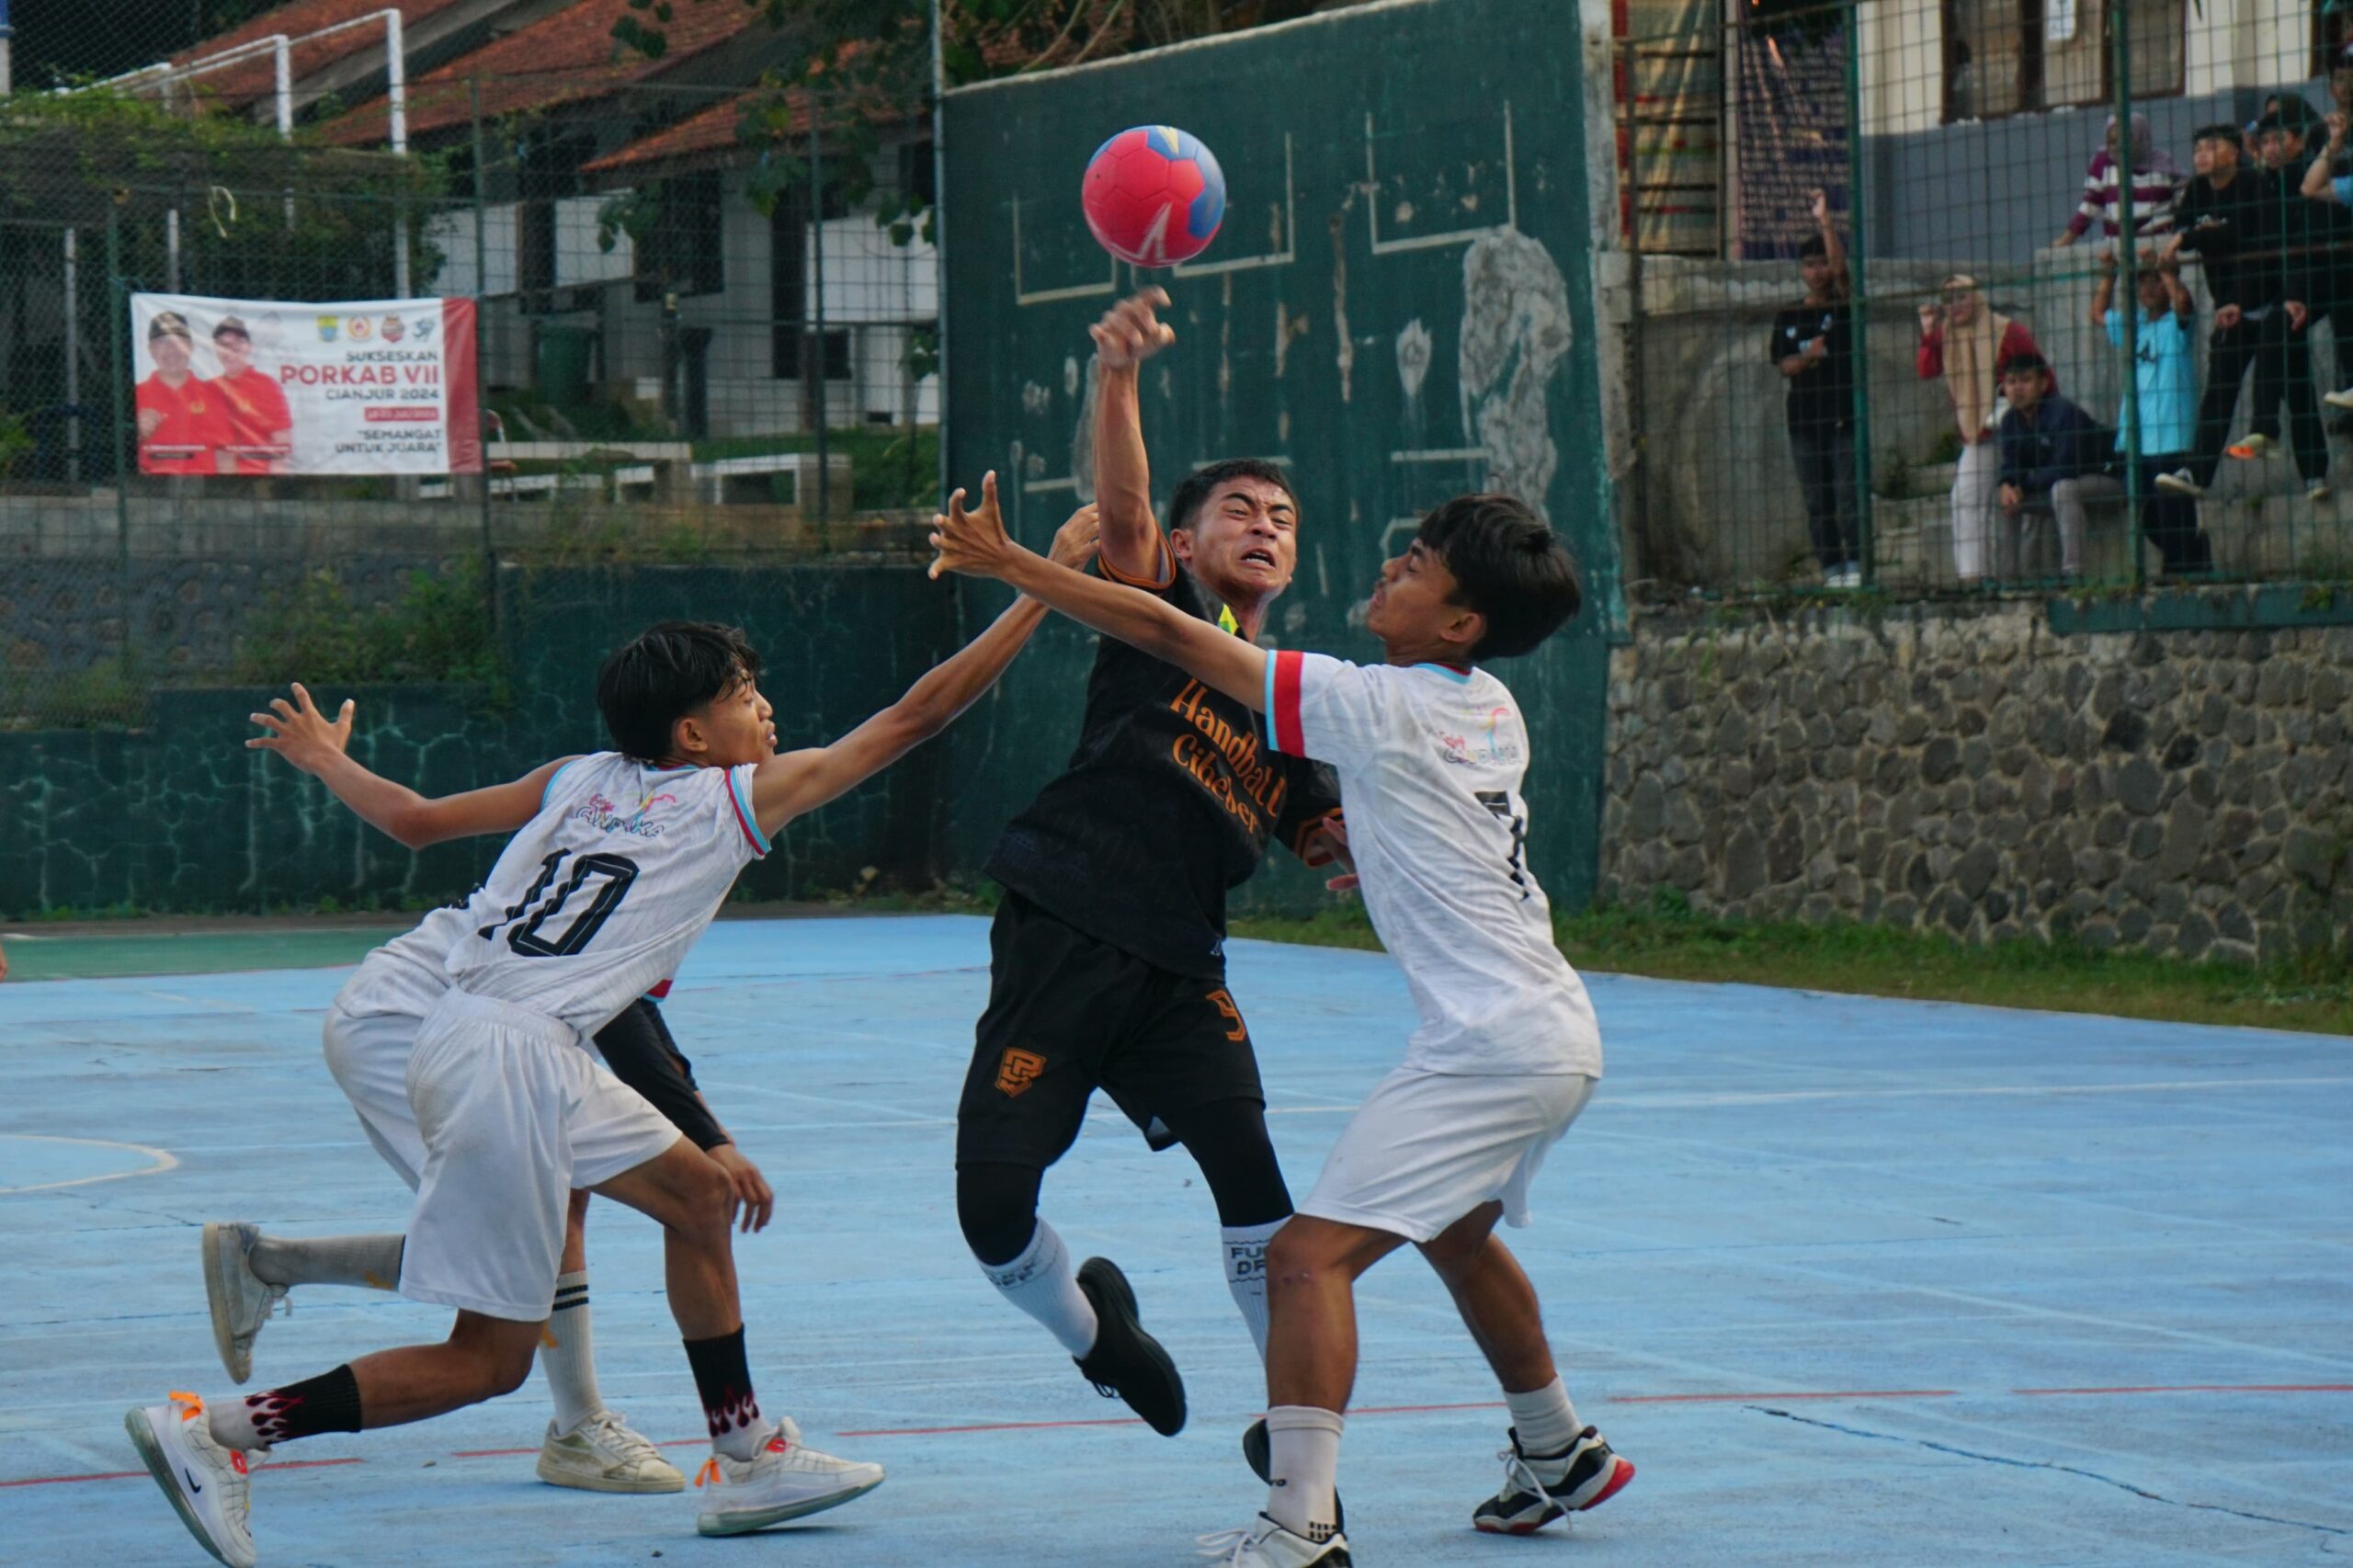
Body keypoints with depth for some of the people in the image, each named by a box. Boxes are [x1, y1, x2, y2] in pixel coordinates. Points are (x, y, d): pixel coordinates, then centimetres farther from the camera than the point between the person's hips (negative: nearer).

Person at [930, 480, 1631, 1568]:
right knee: (1454, 1230, 32)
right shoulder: (1489, 705, 8)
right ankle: (1559, 1457, 48)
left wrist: (1009, 564, -7)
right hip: (1555, 1034, 10)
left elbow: (1168, 636, -12)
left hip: (1492, 1048, -10)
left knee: (1310, 1253, -14)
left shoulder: (1379, 706, -15)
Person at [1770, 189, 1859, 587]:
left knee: (1848, 495, -10)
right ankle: (1831, 570, 6)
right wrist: (1808, 356, -14)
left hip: (1844, 415, -4)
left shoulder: (1844, 306, 3)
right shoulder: (1789, 318, 13)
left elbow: (1840, 267, -14)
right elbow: (1783, 367, 7)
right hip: (1804, 417, 4)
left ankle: (1855, 566, -10)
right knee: (1817, 501, 3)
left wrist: (1824, 221, -20)